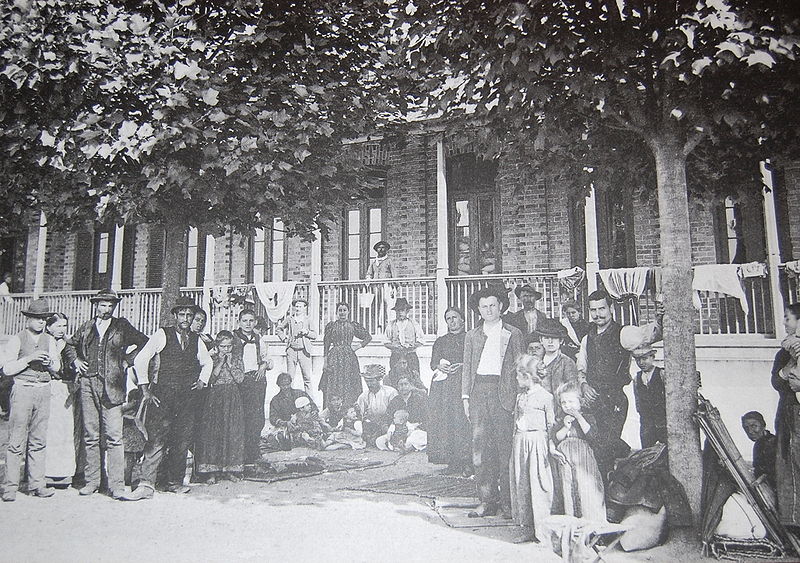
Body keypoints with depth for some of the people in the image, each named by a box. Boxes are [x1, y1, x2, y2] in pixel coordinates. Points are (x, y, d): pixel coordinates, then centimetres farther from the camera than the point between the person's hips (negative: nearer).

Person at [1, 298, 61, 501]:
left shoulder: (49, 340, 13)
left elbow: (57, 368, 14)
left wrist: (49, 362, -6)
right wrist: (29, 358, -14)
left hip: (44, 391, 4)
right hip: (22, 390, -4)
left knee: (39, 440, 5)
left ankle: (36, 484, 11)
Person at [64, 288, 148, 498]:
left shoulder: (122, 326, 6)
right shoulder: (86, 327, 14)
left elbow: (144, 342, 6)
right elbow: (70, 345, 28)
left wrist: (128, 360, 1)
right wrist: (76, 360, 11)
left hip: (111, 386, -3)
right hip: (88, 384, 3)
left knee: (113, 437, -6)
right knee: (90, 436, 7)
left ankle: (117, 485, -3)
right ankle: (91, 481, 17)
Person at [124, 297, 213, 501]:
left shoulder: (196, 339, 13)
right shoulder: (162, 334, 0)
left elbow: (207, 362, 31)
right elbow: (140, 359, -2)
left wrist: (202, 380, 16)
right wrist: (145, 389, -5)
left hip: (188, 397, 4)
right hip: (163, 395, -4)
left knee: (182, 441, 5)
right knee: (156, 439, -9)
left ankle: (175, 482, 19)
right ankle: (146, 485, -5)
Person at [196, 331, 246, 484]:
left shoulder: (237, 360, 8)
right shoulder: (212, 360, 4)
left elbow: (240, 378, -5)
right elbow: (211, 379, -9)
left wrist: (230, 363, -8)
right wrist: (220, 362, -13)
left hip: (233, 400, 2)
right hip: (215, 398, -1)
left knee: (233, 433, 0)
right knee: (212, 432, -5)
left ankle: (229, 469, 8)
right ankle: (212, 471, 0)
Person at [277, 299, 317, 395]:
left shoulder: (308, 320, 4)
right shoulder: (289, 319, 8)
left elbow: (315, 335, 5)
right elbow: (279, 328, 23)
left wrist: (307, 332, -12)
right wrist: (284, 338, 9)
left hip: (304, 351, -1)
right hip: (291, 350, 1)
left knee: (307, 377, -2)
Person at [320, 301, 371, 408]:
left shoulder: (353, 325, 6)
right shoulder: (331, 325, 6)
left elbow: (368, 337, 14)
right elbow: (326, 344, 7)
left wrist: (358, 346, 2)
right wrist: (325, 361, 1)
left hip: (349, 357, 0)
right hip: (334, 357, 0)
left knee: (349, 387, 0)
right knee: (332, 386, -4)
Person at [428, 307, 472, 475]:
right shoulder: (440, 341, 21)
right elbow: (433, 363, 13)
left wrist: (460, 366, -13)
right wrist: (441, 367, -8)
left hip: (463, 383, -3)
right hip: (443, 385, 3)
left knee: (463, 421, -12)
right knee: (444, 420, -5)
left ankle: (467, 461, -8)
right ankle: (452, 462, -1)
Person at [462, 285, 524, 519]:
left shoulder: (513, 334, 9)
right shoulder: (472, 336, 17)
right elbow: (467, 368, 15)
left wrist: (519, 395, -3)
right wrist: (466, 396, 6)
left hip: (503, 392, -2)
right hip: (478, 391, 3)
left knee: (505, 447, -3)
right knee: (480, 446, 0)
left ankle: (508, 502, 6)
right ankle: (487, 501, 7)